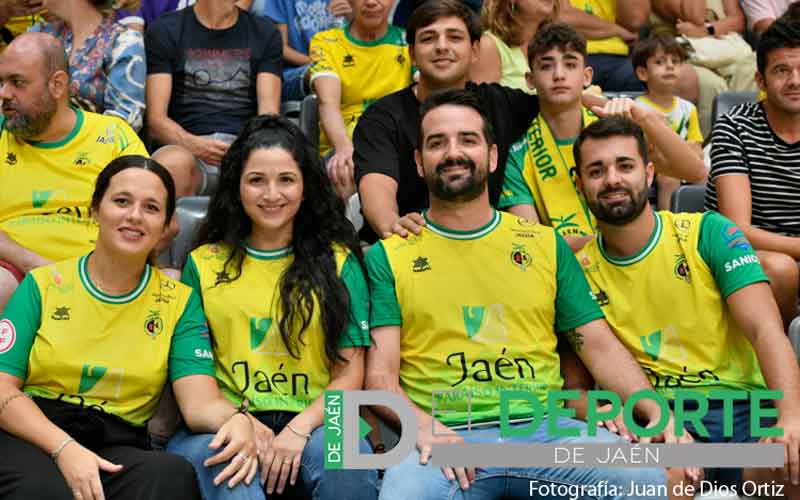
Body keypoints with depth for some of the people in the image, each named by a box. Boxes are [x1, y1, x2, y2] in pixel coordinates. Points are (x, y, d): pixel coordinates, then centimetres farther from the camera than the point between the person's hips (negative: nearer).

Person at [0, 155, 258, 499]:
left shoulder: (179, 301, 9)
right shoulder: (44, 284, 7)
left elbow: (201, 402, -4)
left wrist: (235, 419, -30)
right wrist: (64, 447, -21)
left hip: (117, 447, 2)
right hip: (32, 436, -2)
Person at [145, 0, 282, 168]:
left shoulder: (265, 33, 15)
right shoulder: (163, 31, 9)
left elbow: (269, 112, 3)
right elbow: (156, 118, 0)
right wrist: (192, 144, -23)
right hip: (186, 148, -2)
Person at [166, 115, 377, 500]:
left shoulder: (338, 262, 12)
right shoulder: (203, 264, 15)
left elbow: (349, 374, 6)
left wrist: (299, 428, -12)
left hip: (315, 422, 1)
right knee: (208, 454, -35)